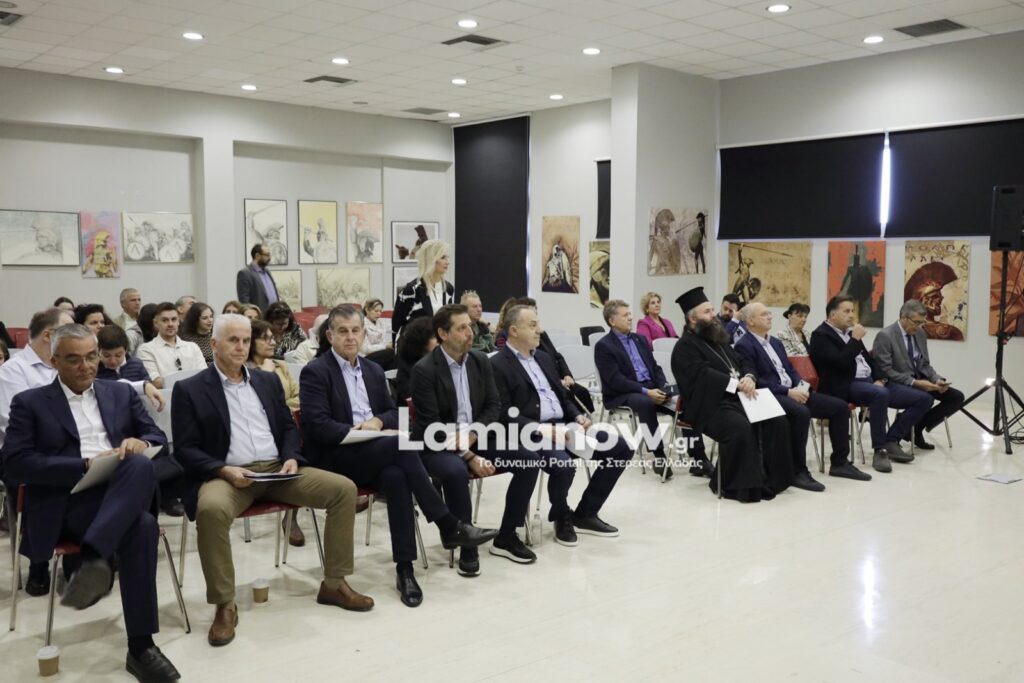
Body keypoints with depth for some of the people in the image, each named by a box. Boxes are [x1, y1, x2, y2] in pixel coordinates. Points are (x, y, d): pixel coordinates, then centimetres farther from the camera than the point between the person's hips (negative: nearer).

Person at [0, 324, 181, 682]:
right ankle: (140, 646, -29)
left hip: (123, 491, 4)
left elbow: (159, 439, 18)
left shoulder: (121, 393, 21)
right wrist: (85, 466, -13)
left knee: (140, 463, -34)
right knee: (141, 526, -34)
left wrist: (141, 443, -8)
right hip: (70, 501, -3)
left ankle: (93, 559, -37)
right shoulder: (30, 403, 11)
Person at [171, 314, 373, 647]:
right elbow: (186, 450, -3)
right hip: (227, 475, -4)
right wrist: (224, 470, -19)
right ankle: (224, 605, -23)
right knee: (211, 508, -39)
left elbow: (289, 428, 19)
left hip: (276, 470, 5)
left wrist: (291, 458, -3)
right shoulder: (189, 390, 3)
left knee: (344, 489, -13)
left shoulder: (268, 381, 17)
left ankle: (334, 583, -2)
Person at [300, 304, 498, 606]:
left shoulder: (374, 370, 17)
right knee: (402, 444, -32)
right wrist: (357, 431, -21)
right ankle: (449, 525, -26)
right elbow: (318, 426, -13)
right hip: (336, 459, -5)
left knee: (396, 476, -33)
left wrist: (377, 421, -6)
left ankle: (404, 568, -28)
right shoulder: (315, 372, -3)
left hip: (375, 455, 5)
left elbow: (393, 413, 17)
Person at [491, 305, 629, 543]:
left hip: (563, 426, 8)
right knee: (563, 464, -36)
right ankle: (562, 516, -2)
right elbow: (505, 416, -14)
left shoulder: (544, 358, 19)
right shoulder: (497, 365, -7)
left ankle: (585, 514, 8)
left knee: (620, 449, -3)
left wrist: (579, 417, 2)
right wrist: (543, 429, -23)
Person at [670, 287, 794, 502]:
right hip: (710, 406, -8)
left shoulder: (719, 339, 22)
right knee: (741, 427, -34)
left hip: (737, 399, 8)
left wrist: (748, 378, -7)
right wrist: (737, 384, -27)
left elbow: (743, 362, 17)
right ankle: (739, 484, -18)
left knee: (777, 421, -11)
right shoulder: (685, 346, -6)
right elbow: (703, 374, -21)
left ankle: (771, 477, -1)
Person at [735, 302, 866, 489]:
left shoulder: (775, 342, 21)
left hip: (793, 392, 9)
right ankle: (798, 472, -28)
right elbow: (754, 381, -16)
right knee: (802, 413, -37)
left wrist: (801, 386, -1)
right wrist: (788, 392, -18)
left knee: (840, 406, 0)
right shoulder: (744, 346, -7)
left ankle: (840, 462, 10)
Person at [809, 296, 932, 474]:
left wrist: (880, 379, 2)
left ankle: (891, 441, 1)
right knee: (881, 394, -40)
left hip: (871, 380, 9)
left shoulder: (849, 332, 20)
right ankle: (880, 450, -26)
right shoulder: (821, 335, -6)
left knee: (923, 399, -1)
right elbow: (841, 363, -21)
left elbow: (869, 358, 21)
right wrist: (856, 339, -11)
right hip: (847, 385, -9)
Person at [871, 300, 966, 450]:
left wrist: (937, 380, -7)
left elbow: (925, 365, 15)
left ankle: (917, 428, 4)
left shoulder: (920, 334, 9)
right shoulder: (885, 336, -16)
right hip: (897, 384, -8)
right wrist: (914, 382, -26)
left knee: (957, 397, -5)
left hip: (920, 380, 8)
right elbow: (885, 371, -20)